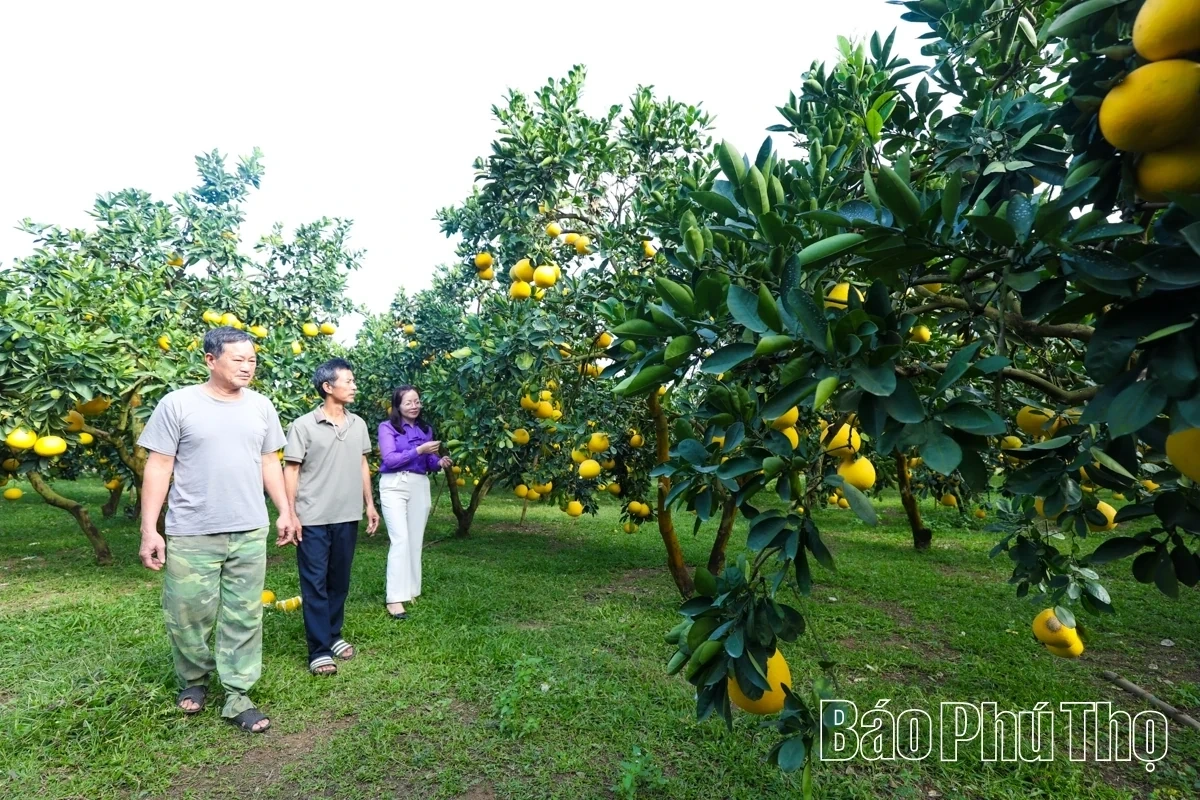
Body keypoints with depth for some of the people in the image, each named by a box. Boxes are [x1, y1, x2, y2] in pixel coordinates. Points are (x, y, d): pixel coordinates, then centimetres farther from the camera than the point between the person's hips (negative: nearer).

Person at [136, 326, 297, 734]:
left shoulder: (261, 406, 6)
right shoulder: (178, 404, -5)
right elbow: (158, 468, -4)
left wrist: (285, 511, 9)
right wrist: (149, 529, -7)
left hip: (250, 532, 3)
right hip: (191, 534, -2)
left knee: (244, 617, 7)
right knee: (188, 615, 9)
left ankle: (236, 697, 19)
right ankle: (193, 680, 36)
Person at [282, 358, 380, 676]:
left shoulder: (358, 424, 5)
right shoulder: (303, 426, -9)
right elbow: (291, 470, -6)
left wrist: (370, 504, 11)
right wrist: (290, 513, -10)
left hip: (347, 517, 5)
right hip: (313, 519, -4)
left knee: (339, 581, 15)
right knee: (315, 583, 4)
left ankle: (334, 635, 31)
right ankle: (319, 649, 13)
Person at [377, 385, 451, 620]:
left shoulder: (426, 429, 12)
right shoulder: (387, 427, -2)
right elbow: (389, 459, -13)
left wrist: (440, 462, -7)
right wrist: (419, 450, -19)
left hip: (420, 486, 5)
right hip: (394, 486, -5)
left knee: (415, 541, 8)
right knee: (400, 540, -13)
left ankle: (411, 591, 19)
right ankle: (395, 599, -9)